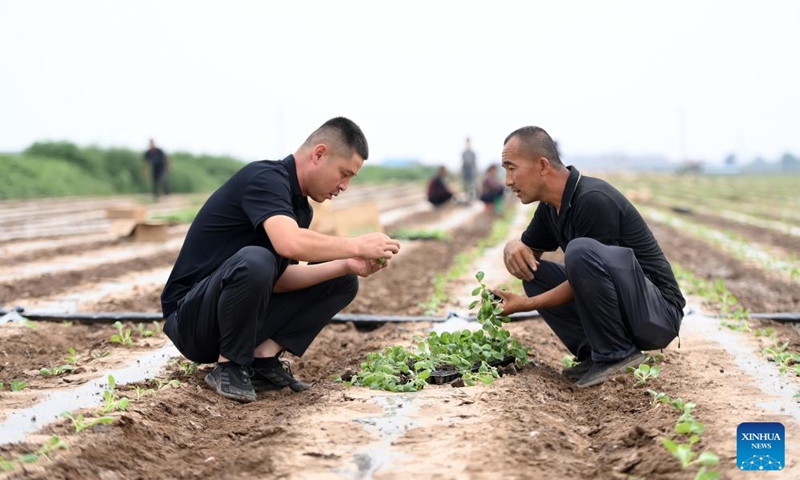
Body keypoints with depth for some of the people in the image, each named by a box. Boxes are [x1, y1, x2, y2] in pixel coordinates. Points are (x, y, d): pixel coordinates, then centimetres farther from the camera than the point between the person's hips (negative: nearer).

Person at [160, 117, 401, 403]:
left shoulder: (300, 207, 10)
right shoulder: (266, 177, -19)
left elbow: (278, 279, 1)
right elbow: (289, 244, -37)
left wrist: (347, 265, -8)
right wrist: (357, 245, -24)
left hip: (238, 317, 9)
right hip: (190, 318, -9)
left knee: (343, 280, 7)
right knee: (255, 261, -39)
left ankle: (263, 357, -3)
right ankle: (228, 367, -16)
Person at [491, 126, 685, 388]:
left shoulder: (594, 200, -21)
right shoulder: (550, 208, 6)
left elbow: (586, 274, -19)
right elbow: (526, 250, 17)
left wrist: (526, 304, -14)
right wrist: (512, 248, -7)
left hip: (659, 311, -9)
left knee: (581, 251, -32)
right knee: (532, 271, 7)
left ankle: (616, 354, -15)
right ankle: (594, 353, 1)